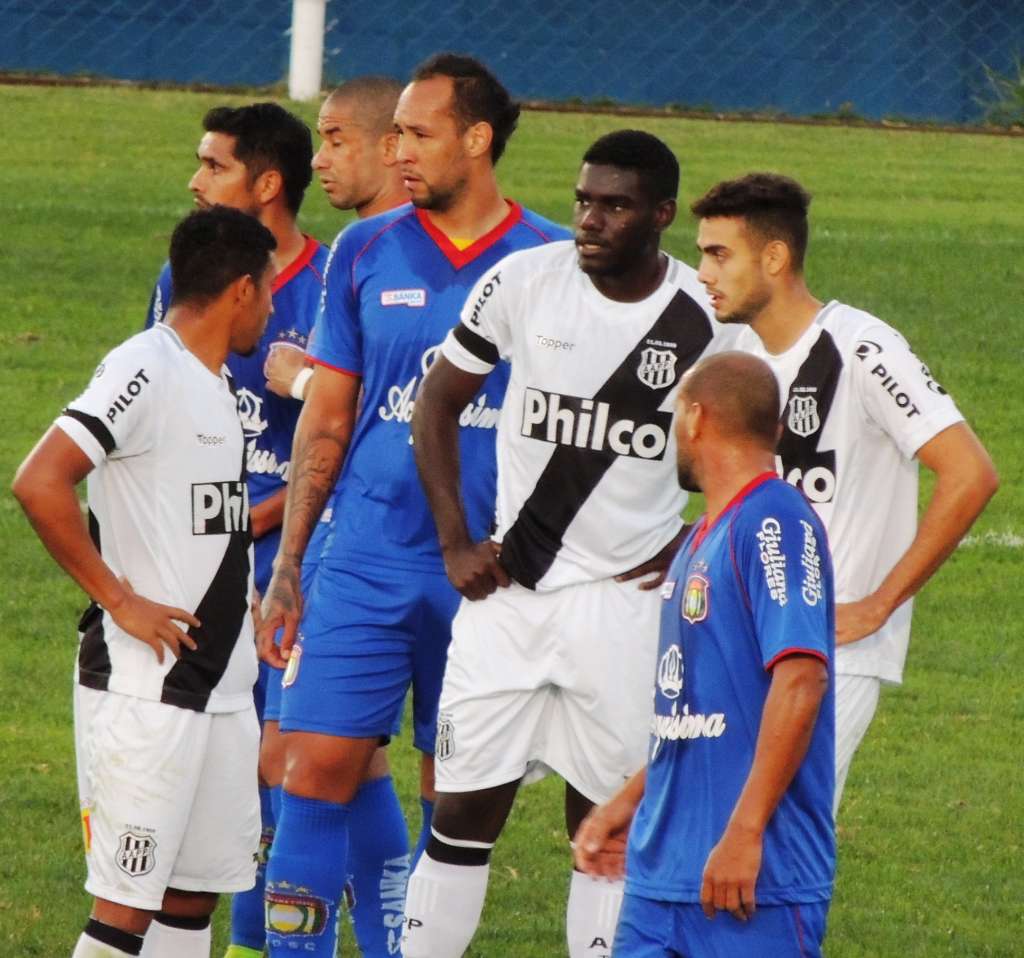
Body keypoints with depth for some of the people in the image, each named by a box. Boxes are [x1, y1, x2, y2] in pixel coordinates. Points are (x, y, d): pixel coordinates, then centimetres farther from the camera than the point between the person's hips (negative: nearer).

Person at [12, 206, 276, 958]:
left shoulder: (217, 382, 15)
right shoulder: (145, 372, -14)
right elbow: (40, 484, -23)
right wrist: (119, 600, -18)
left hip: (222, 689, 9)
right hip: (145, 688, -9)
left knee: (196, 892, 10)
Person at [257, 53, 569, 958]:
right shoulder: (366, 254, 5)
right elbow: (326, 420, 10)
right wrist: (286, 567, 6)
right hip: (365, 567, 1)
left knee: (457, 798, 5)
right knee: (320, 767, -7)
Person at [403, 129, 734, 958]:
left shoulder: (707, 321, -7)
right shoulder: (524, 283, -4)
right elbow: (438, 403, 7)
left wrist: (695, 547, -4)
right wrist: (455, 542, 1)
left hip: (626, 600, -1)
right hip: (509, 585, 1)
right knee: (465, 811, 1)